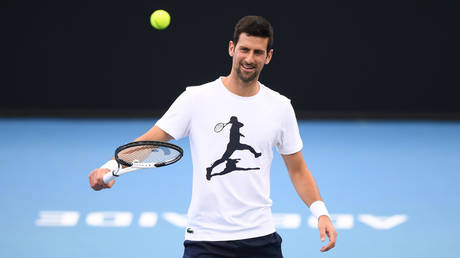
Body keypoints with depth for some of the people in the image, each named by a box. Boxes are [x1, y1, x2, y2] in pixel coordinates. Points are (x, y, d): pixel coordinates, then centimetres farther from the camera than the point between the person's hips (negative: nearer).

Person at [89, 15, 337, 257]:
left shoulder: (280, 107, 5)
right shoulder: (196, 98, -3)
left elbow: (297, 169, 12)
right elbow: (148, 142, -8)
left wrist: (321, 212, 0)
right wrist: (110, 168, -25)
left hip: (260, 238, 3)